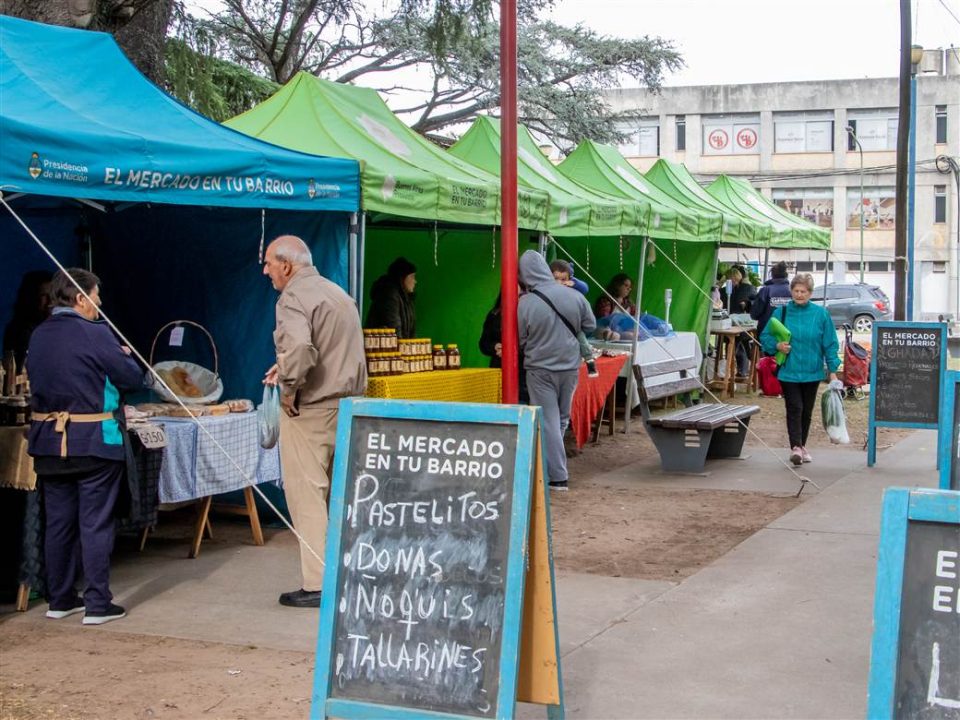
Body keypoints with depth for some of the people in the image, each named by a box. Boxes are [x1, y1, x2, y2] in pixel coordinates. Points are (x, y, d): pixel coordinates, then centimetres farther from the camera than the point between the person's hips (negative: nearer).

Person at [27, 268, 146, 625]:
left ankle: (60, 600, 20)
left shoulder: (38, 336, 7)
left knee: (58, 522, 13)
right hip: (93, 441, -6)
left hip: (48, 441, 6)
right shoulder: (95, 333, -13)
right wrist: (125, 355, 12)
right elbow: (133, 377, -9)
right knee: (95, 524, 0)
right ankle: (97, 604, 3)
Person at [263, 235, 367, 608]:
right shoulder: (338, 293, 17)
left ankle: (317, 585, -2)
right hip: (348, 405, 9)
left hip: (311, 409, -9)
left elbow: (299, 347, -32)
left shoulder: (294, 297, -13)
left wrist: (289, 389, -17)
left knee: (307, 495, -3)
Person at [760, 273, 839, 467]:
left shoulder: (821, 314, -1)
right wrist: (777, 345, -15)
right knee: (794, 408, -11)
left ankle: (802, 446, 26)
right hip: (789, 371, -1)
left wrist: (832, 370, -1)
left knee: (807, 411, 12)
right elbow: (765, 337, 5)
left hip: (812, 372, 2)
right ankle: (795, 447, -14)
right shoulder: (782, 312, -2)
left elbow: (830, 344, 2)